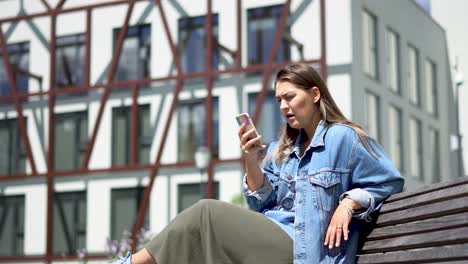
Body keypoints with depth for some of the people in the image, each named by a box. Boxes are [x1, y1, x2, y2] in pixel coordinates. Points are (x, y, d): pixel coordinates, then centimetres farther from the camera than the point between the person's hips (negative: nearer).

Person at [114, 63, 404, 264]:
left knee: (205, 213, -16)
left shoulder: (343, 137, -2)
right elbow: (263, 204, 12)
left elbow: (389, 181, -2)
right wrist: (251, 161, -3)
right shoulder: (282, 151, 20)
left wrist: (350, 203, -16)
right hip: (273, 238, 8)